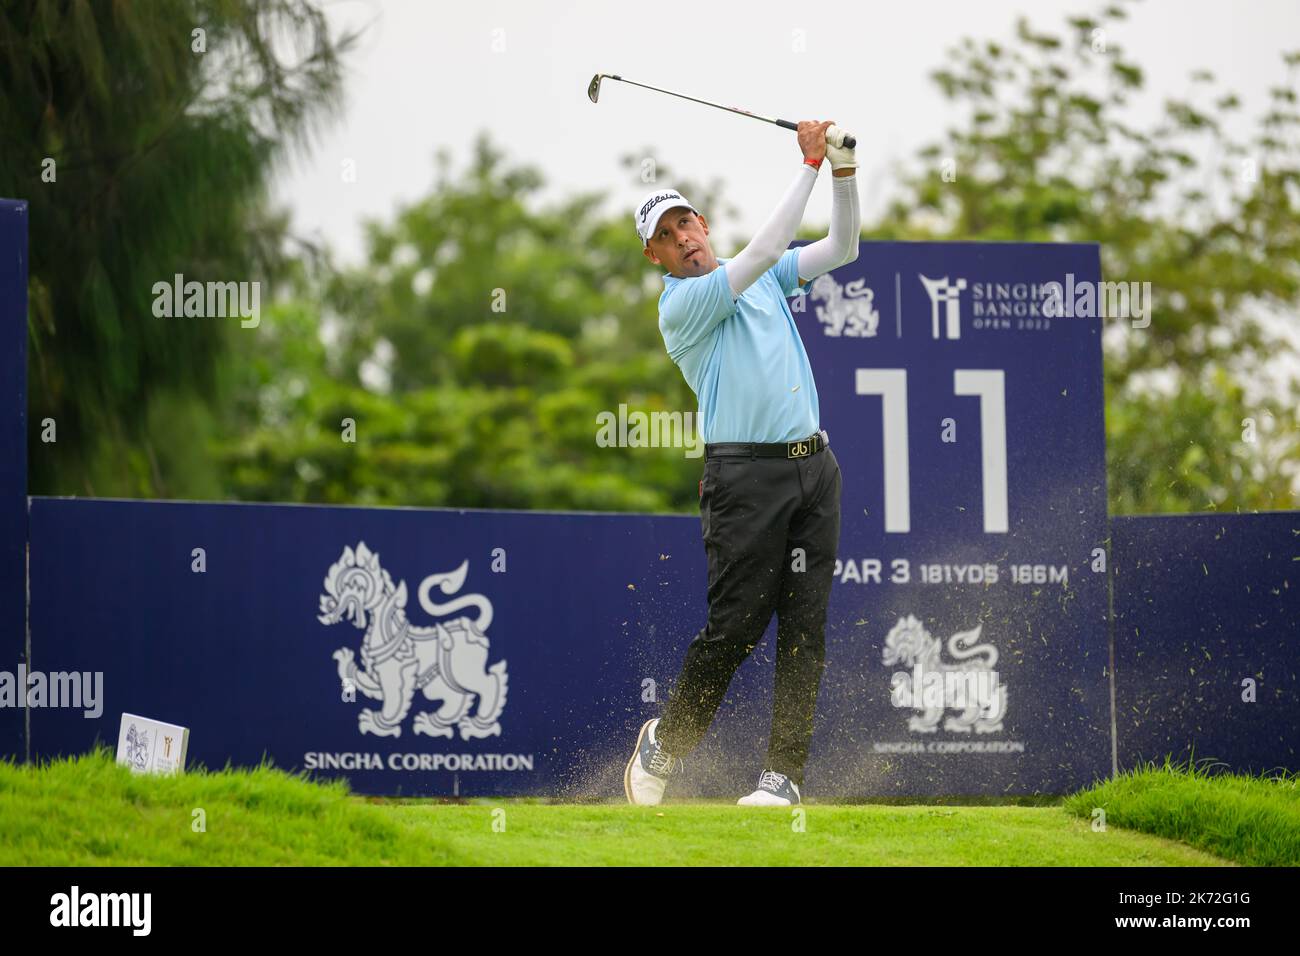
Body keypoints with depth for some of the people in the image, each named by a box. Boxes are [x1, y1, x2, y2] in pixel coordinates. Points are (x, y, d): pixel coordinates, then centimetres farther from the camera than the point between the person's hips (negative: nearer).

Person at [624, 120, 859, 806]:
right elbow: (760, 254, -17)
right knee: (735, 625, -7)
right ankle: (664, 744, 14)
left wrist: (844, 170, -2)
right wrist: (809, 165, -15)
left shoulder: (764, 279, 17)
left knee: (805, 624, -2)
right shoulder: (680, 306, -6)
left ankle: (784, 773, -2)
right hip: (746, 473, -6)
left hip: (813, 466, 6)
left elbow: (841, 249, 14)